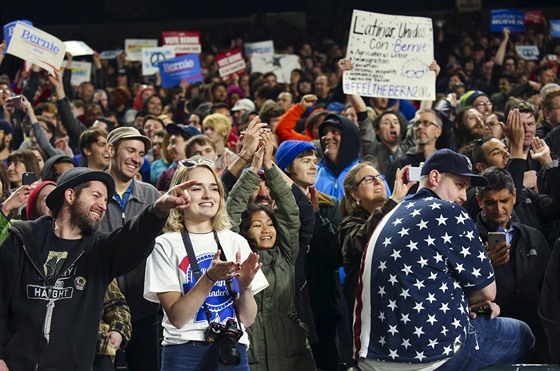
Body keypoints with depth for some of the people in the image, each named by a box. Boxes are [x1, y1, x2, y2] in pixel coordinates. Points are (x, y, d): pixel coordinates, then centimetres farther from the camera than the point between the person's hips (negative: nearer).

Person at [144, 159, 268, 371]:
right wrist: (209, 278, -21)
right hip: (185, 353, -3)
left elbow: (248, 319, 5)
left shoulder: (235, 242, 7)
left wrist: (245, 286, -13)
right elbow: (177, 317, -10)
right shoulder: (166, 246, -2)